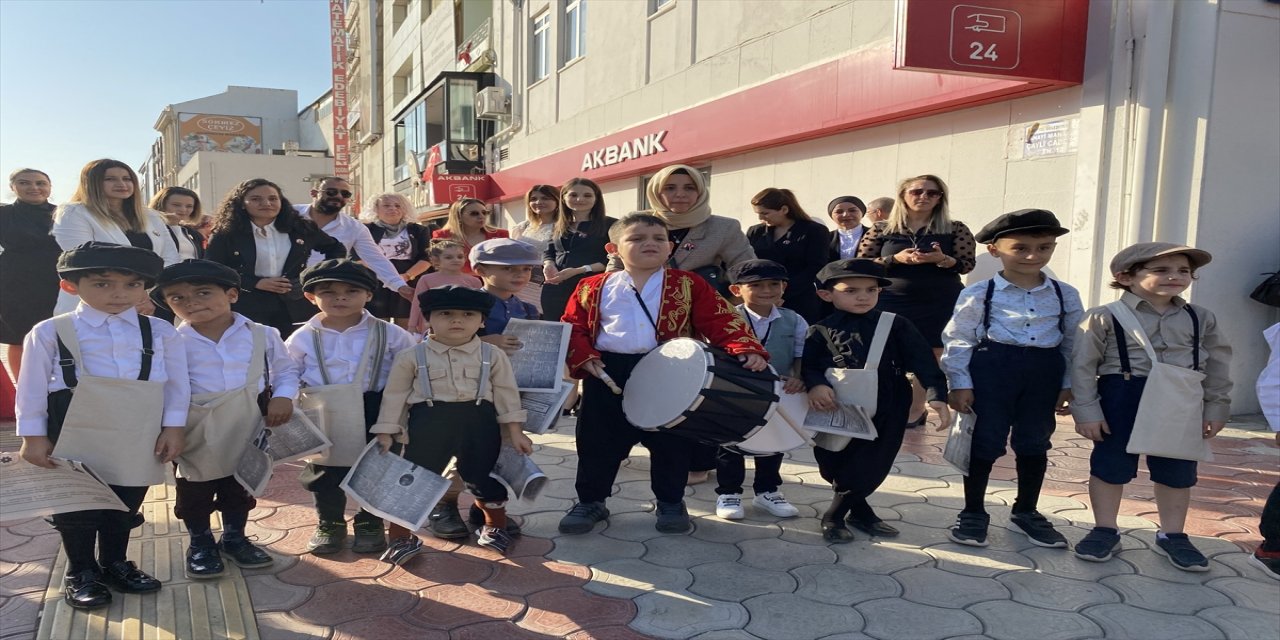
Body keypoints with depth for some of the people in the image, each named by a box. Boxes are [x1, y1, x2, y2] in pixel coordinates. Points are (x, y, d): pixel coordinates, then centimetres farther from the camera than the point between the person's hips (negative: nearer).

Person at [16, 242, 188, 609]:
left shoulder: (160, 332, -1)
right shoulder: (50, 333, -6)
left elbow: (176, 384, 1)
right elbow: (32, 388, -2)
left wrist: (173, 428, -2)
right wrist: (33, 436, -3)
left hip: (138, 441, 2)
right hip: (76, 440, -2)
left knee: (125, 507, 16)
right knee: (77, 507, 11)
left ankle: (115, 564, 36)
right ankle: (81, 573, 29)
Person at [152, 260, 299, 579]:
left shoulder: (262, 335, -4)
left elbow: (285, 370, 5)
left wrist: (283, 396, -13)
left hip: (248, 430, 2)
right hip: (197, 434, -1)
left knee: (240, 488, 18)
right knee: (195, 491, 13)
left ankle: (234, 537, 37)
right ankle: (200, 543, 34)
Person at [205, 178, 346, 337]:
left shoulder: (301, 229, 5)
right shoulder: (225, 235, -2)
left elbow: (337, 249, 18)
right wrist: (257, 283, -14)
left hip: (295, 307, 2)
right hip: (247, 309, -2)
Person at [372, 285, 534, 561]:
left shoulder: (493, 356, 1)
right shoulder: (412, 357, -2)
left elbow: (506, 393, 5)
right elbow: (394, 395, 2)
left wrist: (515, 432, 2)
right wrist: (385, 433, -1)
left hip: (479, 424, 1)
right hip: (427, 425, -1)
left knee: (482, 477, 12)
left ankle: (495, 526, 35)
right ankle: (402, 537, 20)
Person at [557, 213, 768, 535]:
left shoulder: (688, 285, -1)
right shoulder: (593, 287, 4)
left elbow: (722, 320, -8)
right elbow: (573, 327, 6)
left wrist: (745, 349, -23)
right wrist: (584, 357, -11)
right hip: (608, 374, 1)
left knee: (670, 441, 10)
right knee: (598, 440, 10)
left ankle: (671, 502, 31)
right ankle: (590, 500, 29)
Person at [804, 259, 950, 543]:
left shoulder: (896, 326, 0)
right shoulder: (820, 332, -2)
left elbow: (922, 360, -5)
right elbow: (806, 365, -6)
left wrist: (936, 395, -17)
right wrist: (815, 385, -27)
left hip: (885, 415, 0)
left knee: (871, 469, 2)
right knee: (836, 468, 8)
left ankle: (834, 516, 24)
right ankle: (861, 512, 33)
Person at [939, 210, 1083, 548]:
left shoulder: (1065, 295, 6)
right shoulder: (978, 293, -5)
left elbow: (1072, 343, 12)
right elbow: (958, 340, -4)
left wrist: (1068, 385, 7)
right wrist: (959, 383, -9)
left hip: (1044, 373, 4)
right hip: (992, 369, -3)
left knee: (1034, 443, 14)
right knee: (985, 442, 3)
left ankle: (1026, 512, 32)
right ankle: (973, 513, 18)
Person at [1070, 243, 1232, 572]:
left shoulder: (1201, 318, 3)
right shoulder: (1104, 317, -9)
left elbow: (1217, 364, 11)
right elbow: (1083, 365, -8)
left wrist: (1217, 407, 8)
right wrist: (1086, 410, -10)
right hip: (1122, 399, -3)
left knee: (1177, 470, 12)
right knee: (1110, 464, 6)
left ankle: (1172, 535, 29)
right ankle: (1105, 530, 22)